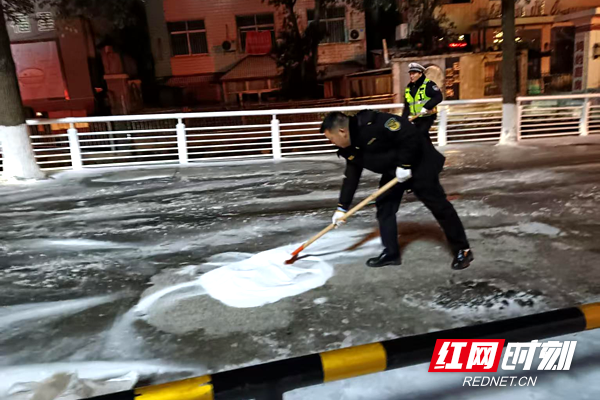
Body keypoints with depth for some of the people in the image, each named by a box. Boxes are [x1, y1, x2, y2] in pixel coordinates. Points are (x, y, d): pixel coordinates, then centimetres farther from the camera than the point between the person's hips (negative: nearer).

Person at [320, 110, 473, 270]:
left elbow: (410, 135, -30)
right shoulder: (350, 149, -2)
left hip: (419, 164, -9)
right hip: (392, 171, 9)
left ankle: (463, 250, 11)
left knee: (438, 206, -2)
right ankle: (391, 253, 16)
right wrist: (342, 207, 4)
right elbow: (351, 176, 5)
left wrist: (404, 164, -25)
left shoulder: (372, 124, -32)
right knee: (384, 207, 5)